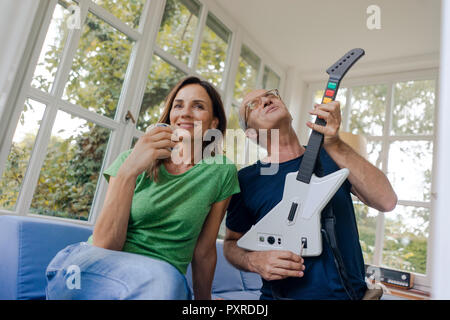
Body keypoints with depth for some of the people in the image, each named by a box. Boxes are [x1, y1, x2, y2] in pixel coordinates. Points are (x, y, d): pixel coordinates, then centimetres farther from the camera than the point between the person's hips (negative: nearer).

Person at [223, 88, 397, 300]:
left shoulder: (330, 156, 2)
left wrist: (335, 145, -18)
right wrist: (253, 261, -13)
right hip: (281, 295, -1)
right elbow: (231, 242, 7)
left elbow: (387, 201, -10)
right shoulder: (246, 180, -1)